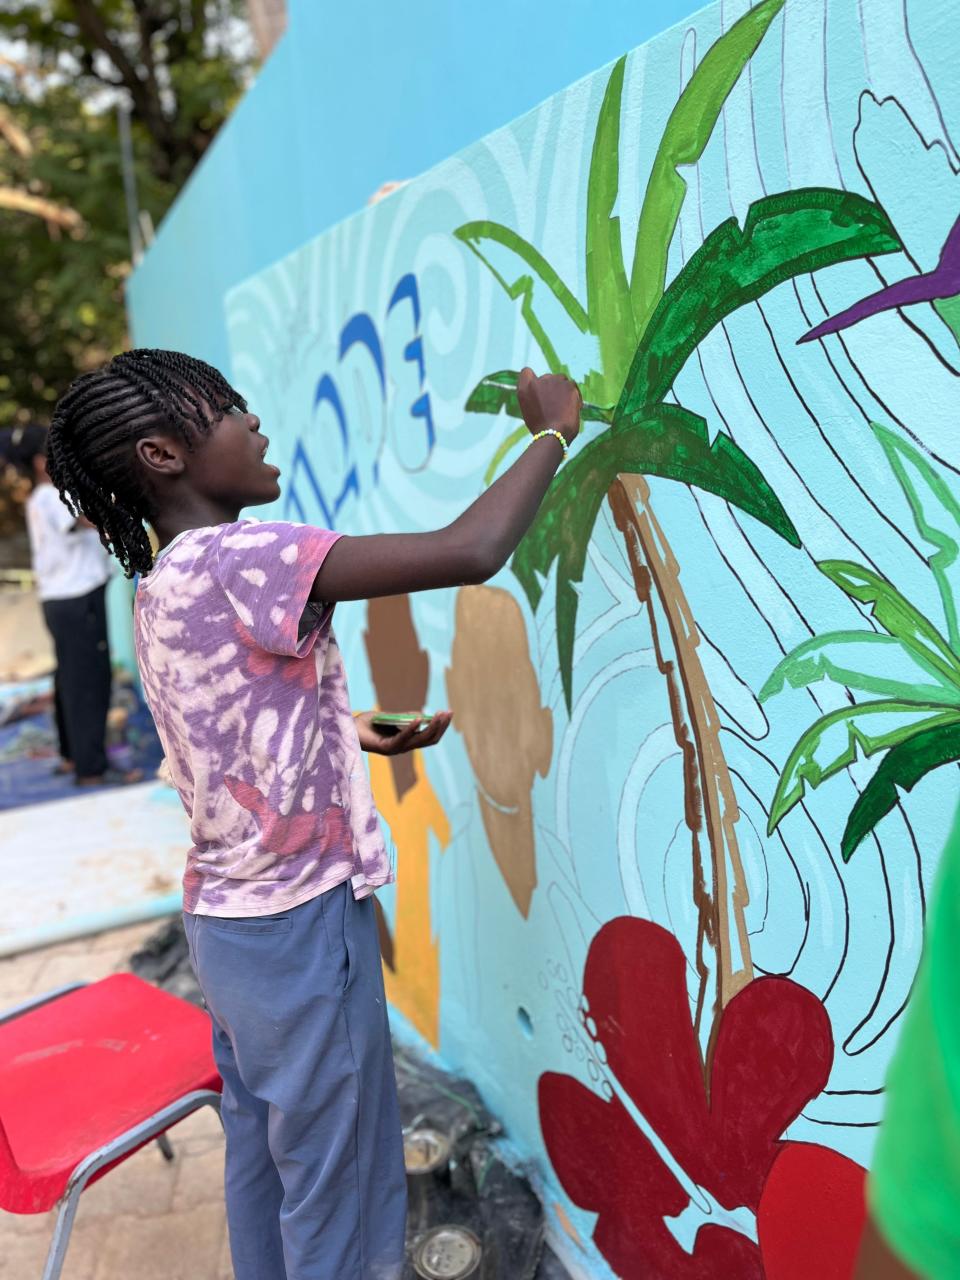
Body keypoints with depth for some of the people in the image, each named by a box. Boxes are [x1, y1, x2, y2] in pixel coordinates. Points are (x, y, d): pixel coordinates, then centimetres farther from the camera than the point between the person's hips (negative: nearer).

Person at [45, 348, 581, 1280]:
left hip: (228, 916, 9)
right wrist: (551, 433, -15)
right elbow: (471, 552, -30)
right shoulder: (238, 559, -24)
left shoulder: (161, 588, 5)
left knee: (262, 1154, 25)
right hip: (302, 924, -9)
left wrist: (355, 735, 8)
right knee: (339, 1192, 12)